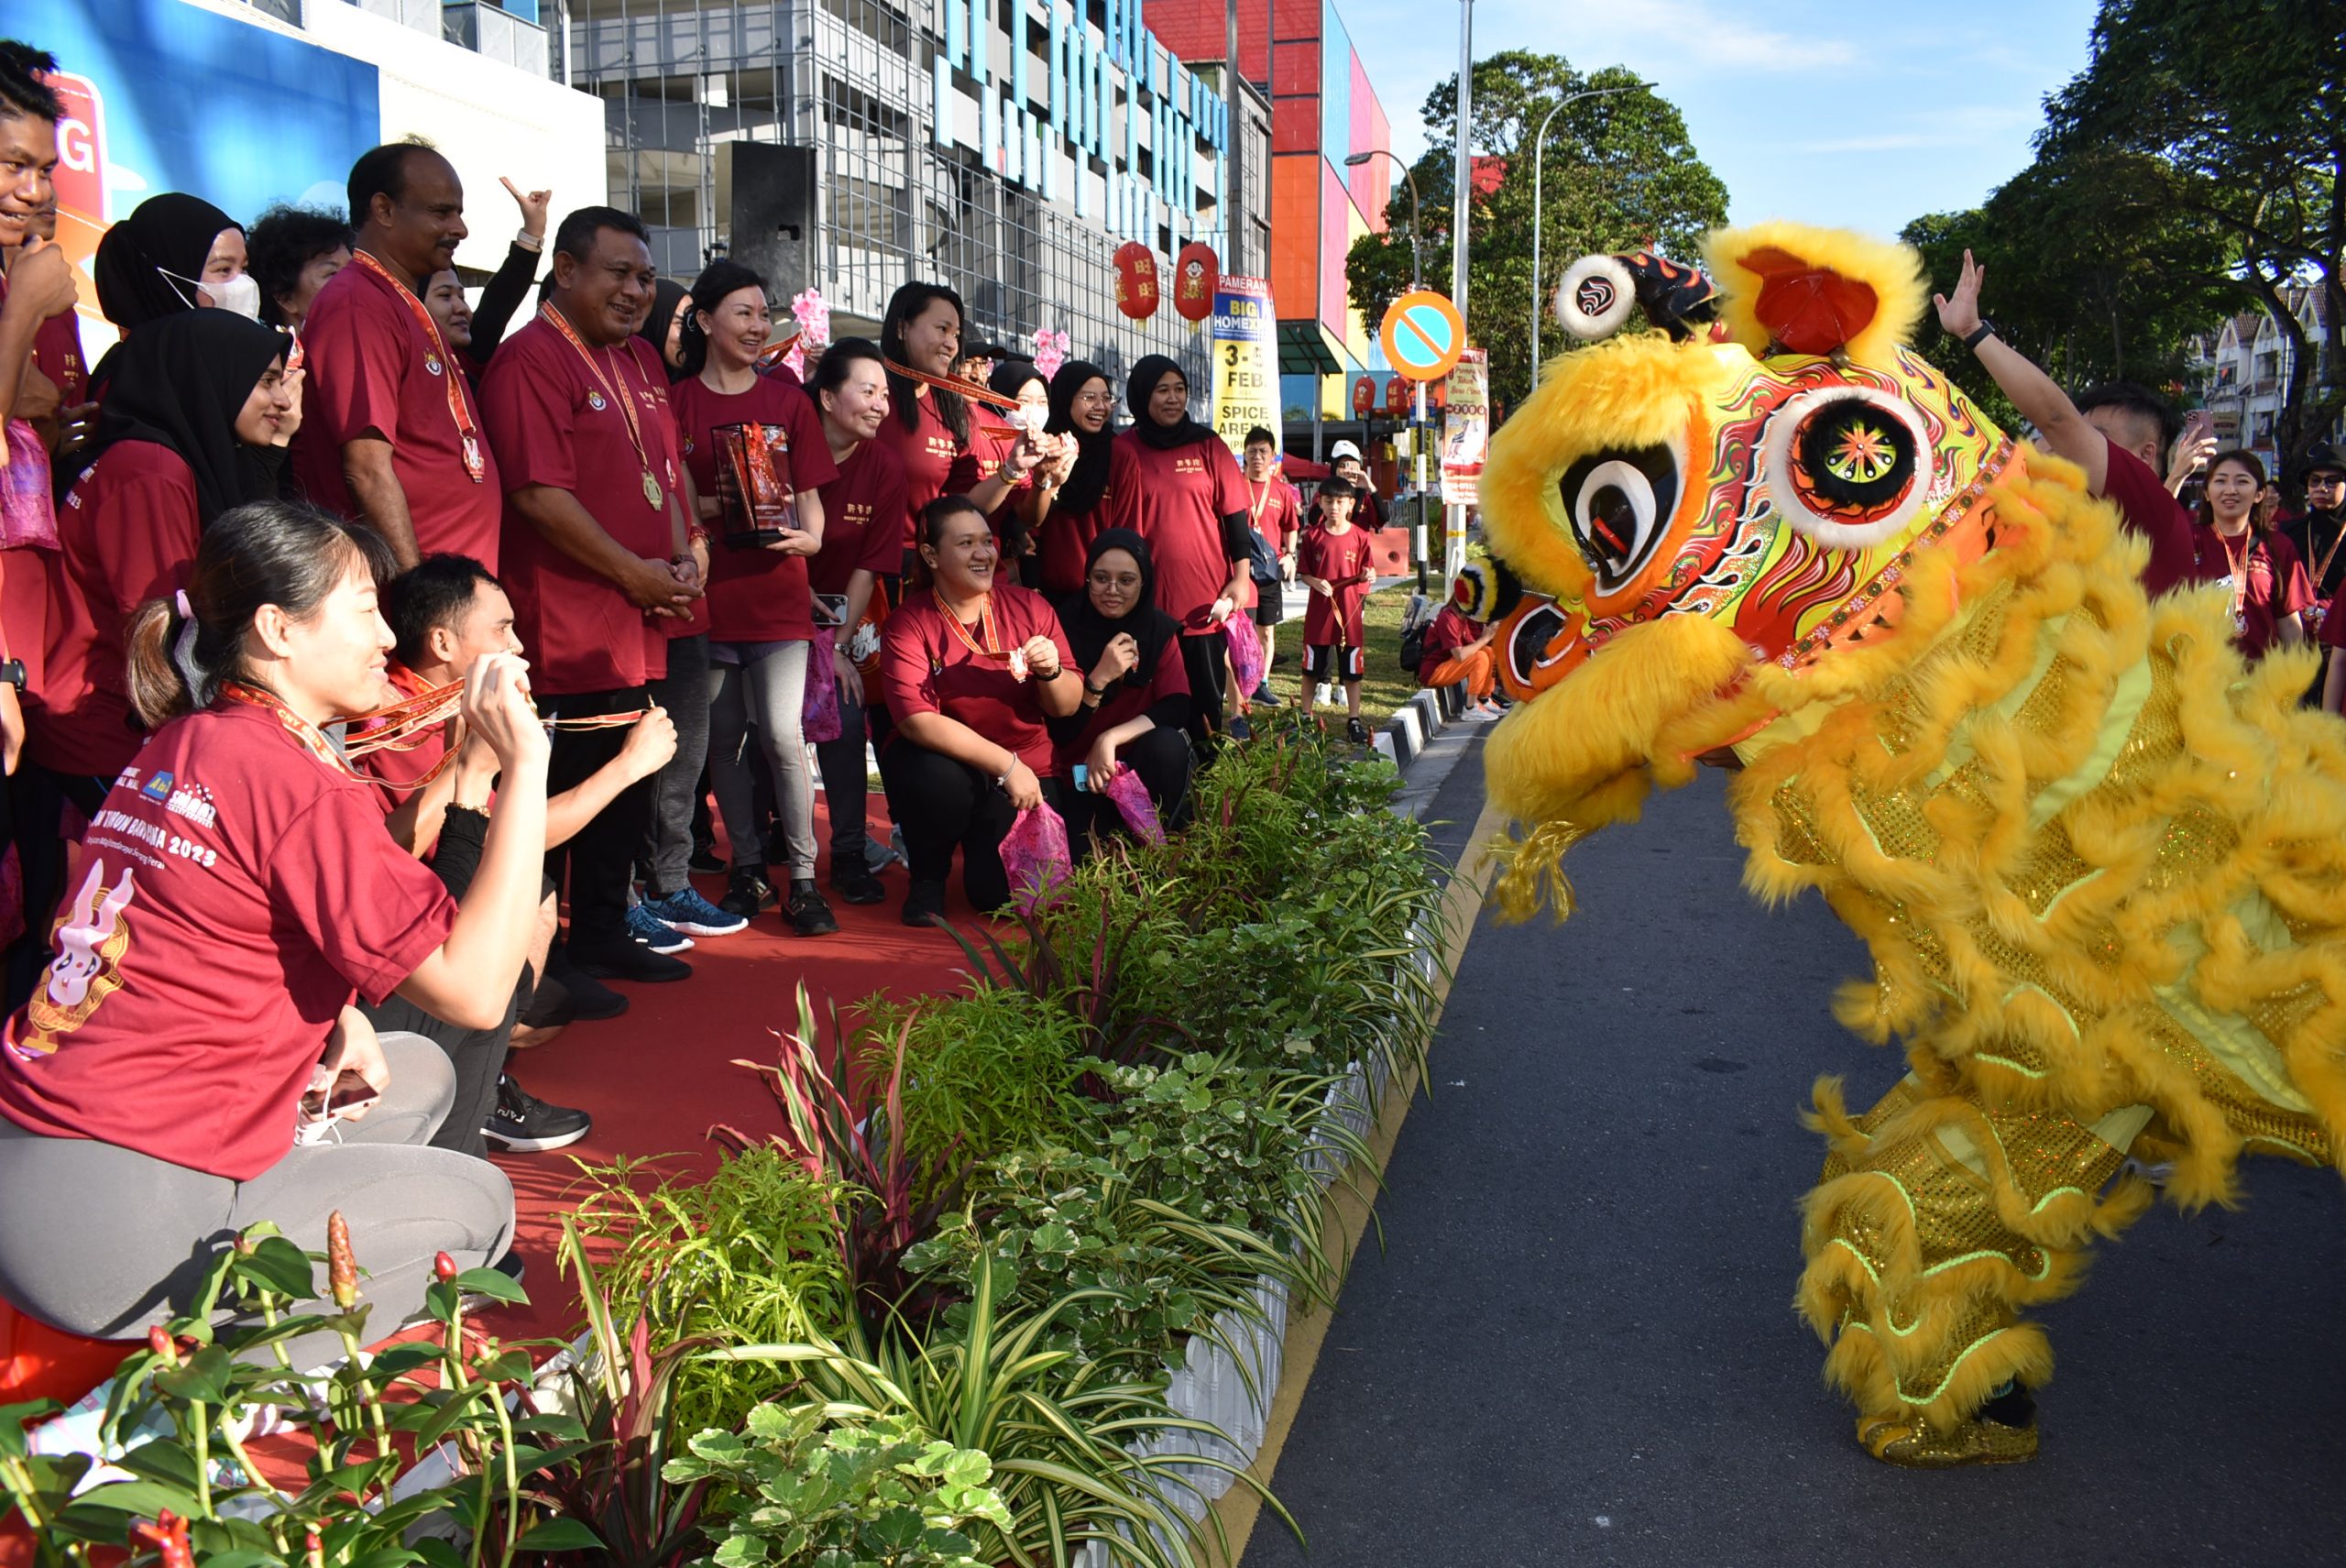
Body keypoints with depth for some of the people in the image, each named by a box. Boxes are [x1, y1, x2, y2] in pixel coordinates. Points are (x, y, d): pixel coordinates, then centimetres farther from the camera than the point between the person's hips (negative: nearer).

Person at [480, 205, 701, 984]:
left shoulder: (640, 361, 16)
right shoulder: (531, 357, -11)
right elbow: (539, 493, -18)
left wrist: (682, 560, 6)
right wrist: (633, 572, -14)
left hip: (636, 625, 9)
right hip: (565, 624, -9)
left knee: (627, 785, 15)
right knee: (557, 788, -1)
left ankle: (602, 935, 29)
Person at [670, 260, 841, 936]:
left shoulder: (788, 401, 8)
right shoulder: (677, 402, 5)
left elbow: (810, 496, 8)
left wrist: (809, 536, -13)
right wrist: (708, 506, -14)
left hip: (778, 595, -1)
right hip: (707, 594, 1)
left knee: (783, 735, -8)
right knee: (722, 737, 8)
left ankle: (803, 879, 0)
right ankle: (748, 867, 21)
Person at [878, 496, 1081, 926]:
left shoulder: (1029, 607, -1)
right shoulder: (909, 623, -10)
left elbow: (1068, 706, 0)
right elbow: (917, 719, -23)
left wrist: (1052, 671, -24)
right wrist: (1006, 764, -27)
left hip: (1026, 768, 2)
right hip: (946, 763, -1)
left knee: (1000, 892, -18)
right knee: (934, 779, -38)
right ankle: (928, 878, -4)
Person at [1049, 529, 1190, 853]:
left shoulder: (1160, 629, -4)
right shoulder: (1066, 626, -12)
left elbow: (1177, 707, -14)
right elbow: (1058, 731, -15)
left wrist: (1111, 738, -25)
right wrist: (1099, 678, -28)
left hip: (1142, 765, 3)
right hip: (1079, 773, -3)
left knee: (1167, 744, -30)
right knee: (1075, 859, -27)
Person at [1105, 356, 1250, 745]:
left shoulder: (1208, 445, 6)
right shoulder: (1123, 451, 4)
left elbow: (1234, 512, 4)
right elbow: (1116, 523, 7)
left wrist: (1240, 576, -5)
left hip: (1205, 600, 0)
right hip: (1147, 599, 0)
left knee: (1206, 701, 3)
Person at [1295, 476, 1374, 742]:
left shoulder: (1360, 537, 0)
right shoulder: (1312, 536, 0)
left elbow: (1366, 573, 5)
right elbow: (1302, 573, 3)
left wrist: (1368, 576, -18)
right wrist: (1315, 582, -17)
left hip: (1349, 611, 0)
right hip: (1319, 612, 0)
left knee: (1352, 670, 5)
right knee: (1311, 669, 8)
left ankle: (1353, 720, 13)